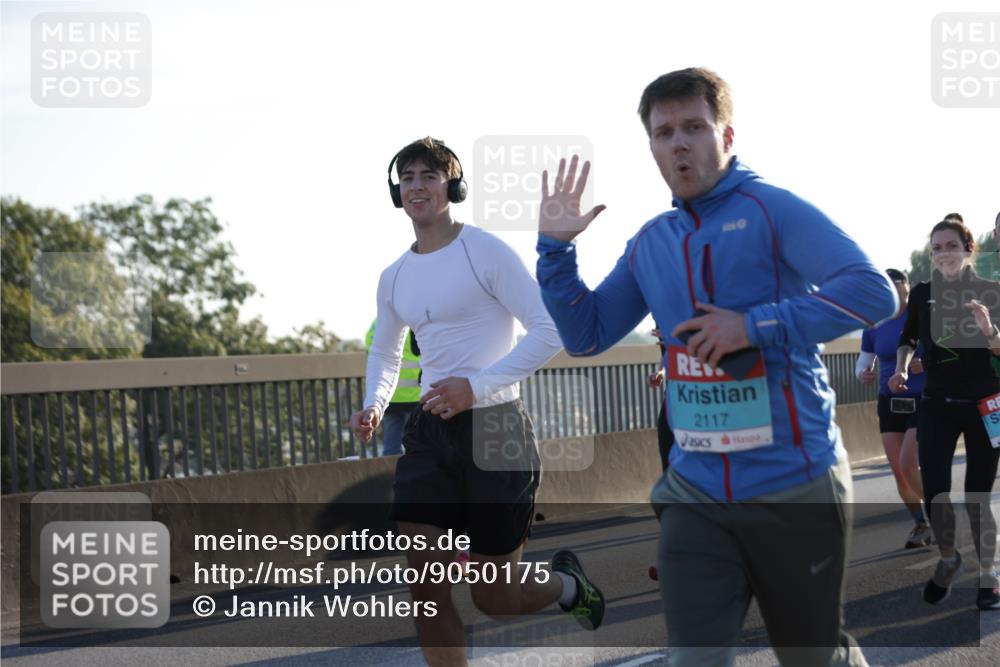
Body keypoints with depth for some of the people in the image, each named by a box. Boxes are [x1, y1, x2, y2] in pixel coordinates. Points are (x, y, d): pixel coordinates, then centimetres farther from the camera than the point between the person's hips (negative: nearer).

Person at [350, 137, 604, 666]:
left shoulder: (484, 252, -9)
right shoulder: (394, 278, 12)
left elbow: (549, 330, -14)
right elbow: (384, 353, 28)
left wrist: (478, 385, -23)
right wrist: (373, 406, 7)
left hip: (494, 427, -6)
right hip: (429, 434, 6)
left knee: (493, 597, 0)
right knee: (425, 584, -6)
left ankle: (568, 584, 33)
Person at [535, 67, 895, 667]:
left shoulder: (771, 211, -8)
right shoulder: (651, 244, 10)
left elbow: (874, 292, -18)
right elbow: (585, 336, 18)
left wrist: (757, 326, -22)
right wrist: (556, 250, 3)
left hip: (794, 486, -4)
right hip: (696, 491, 5)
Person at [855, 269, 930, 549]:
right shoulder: (873, 326, 3)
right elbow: (864, 361, 14)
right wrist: (863, 374, -10)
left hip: (922, 401, -5)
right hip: (889, 403, 5)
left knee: (907, 465, -16)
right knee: (898, 471, 2)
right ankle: (921, 524, 18)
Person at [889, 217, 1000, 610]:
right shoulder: (923, 294, 1)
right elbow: (908, 339, 17)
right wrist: (901, 370, 0)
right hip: (938, 404, 2)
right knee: (934, 492, -10)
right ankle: (948, 559, 18)